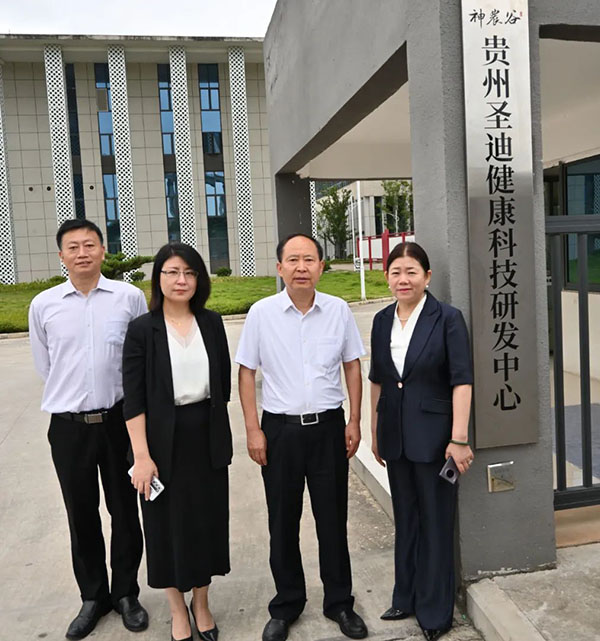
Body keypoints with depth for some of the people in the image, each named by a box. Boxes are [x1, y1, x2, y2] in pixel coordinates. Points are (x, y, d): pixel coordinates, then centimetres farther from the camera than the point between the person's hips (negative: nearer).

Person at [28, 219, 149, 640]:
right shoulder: (43, 305, -1)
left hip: (119, 419, -1)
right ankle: (93, 597, 33)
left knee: (124, 510, 12)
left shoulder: (130, 297, -6)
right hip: (69, 426, 1)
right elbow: (44, 366, 11)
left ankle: (126, 593, 32)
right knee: (82, 516, 14)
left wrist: (109, 396, 7)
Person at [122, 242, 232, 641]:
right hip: (164, 440, -2)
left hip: (208, 438, 3)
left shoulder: (212, 323, 2)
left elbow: (224, 384, 8)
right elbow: (134, 398, -10)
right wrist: (142, 455, -14)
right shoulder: (142, 329, -7)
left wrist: (217, 429, 8)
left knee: (208, 519, 13)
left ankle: (201, 603, 35)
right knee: (168, 522, 10)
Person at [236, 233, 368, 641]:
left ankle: (339, 602, 33)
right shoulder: (262, 313, -5)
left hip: (328, 425, 1)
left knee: (333, 519, 12)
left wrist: (354, 421, 3)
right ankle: (286, 606, 33)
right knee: (283, 523, 13)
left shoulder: (338, 310, -2)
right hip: (279, 428, 0)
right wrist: (253, 430, -4)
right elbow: (247, 372, 0)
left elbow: (352, 365, 7)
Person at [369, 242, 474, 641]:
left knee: (435, 522, 8)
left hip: (433, 434, -5)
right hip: (395, 435, 5)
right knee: (405, 519, 18)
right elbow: (377, 380, 10)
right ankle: (407, 598, 35)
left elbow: (461, 380, -13)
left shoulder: (447, 318, -10)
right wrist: (376, 432, 11)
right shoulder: (382, 321, 5)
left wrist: (459, 439, -16)